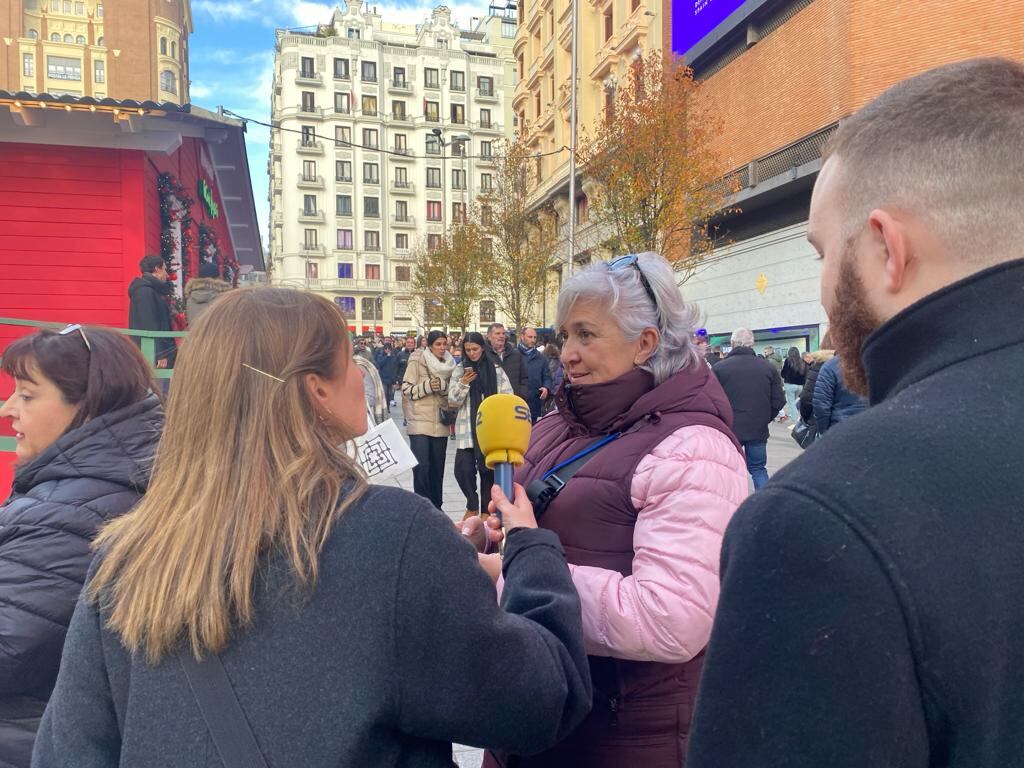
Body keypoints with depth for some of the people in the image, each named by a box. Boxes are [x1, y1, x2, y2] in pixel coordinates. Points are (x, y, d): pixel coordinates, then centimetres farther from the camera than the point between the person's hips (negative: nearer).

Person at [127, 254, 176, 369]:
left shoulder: (152, 291, 19)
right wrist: (160, 354, -22)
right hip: (152, 354, -10)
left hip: (158, 352, 10)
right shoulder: (145, 292, -12)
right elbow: (149, 326, -19)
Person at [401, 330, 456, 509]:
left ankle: (435, 506, 20)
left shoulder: (448, 365, 10)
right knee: (422, 467, -10)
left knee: (438, 467, 9)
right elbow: (406, 390, -7)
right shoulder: (417, 362, -3)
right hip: (420, 422, -5)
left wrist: (443, 387, -5)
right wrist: (428, 386, -19)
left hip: (440, 424, 5)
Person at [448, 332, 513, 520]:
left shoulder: (496, 370, 3)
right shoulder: (459, 370, 5)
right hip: (467, 427, 1)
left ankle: (486, 509, 19)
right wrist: (463, 383, -14)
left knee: (488, 469, 3)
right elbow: (453, 401, 2)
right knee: (463, 469, -7)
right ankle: (472, 506, 17)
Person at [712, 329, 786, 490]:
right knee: (758, 468, 16)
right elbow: (779, 401, 0)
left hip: (728, 429, -2)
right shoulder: (768, 367, 0)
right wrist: (765, 419, 15)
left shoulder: (719, 368, -8)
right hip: (758, 429, 2)